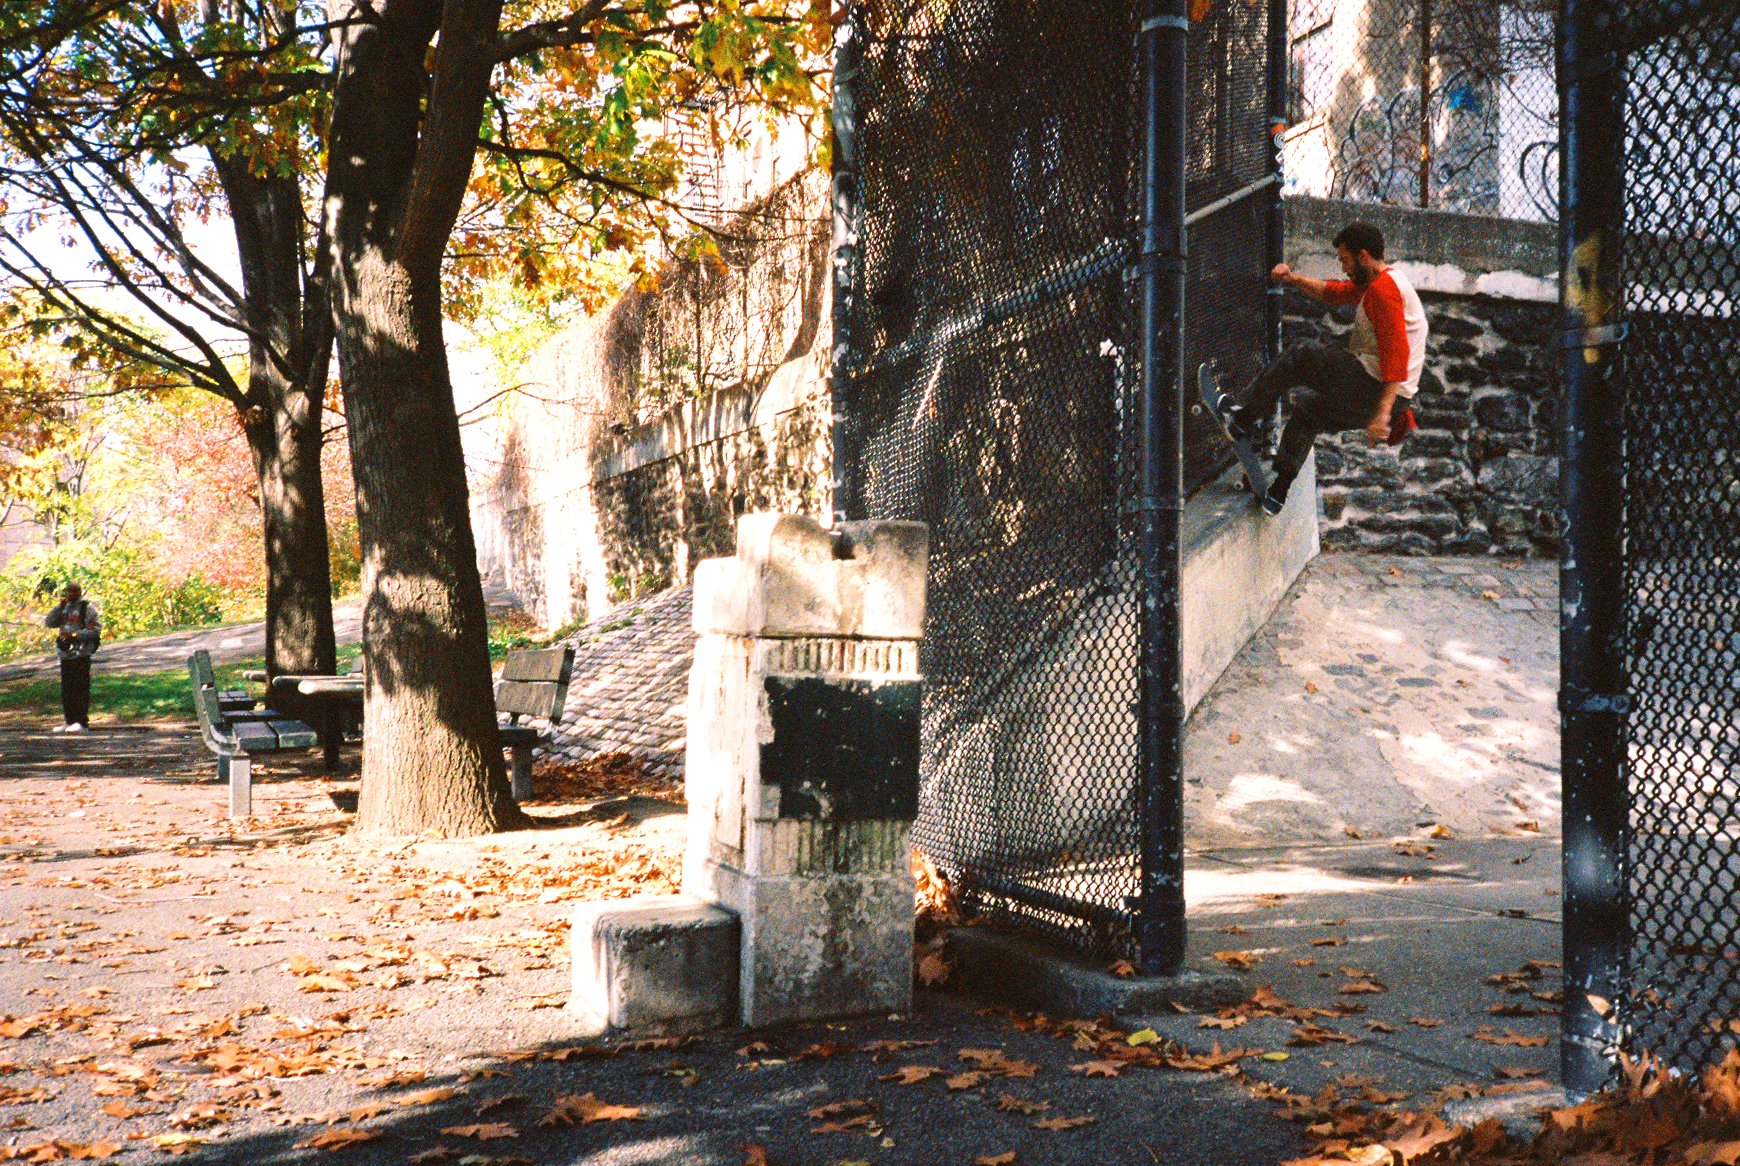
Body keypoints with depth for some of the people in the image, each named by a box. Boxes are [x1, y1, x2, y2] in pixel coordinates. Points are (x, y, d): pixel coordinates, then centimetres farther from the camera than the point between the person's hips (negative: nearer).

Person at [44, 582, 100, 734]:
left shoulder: (87, 608, -4)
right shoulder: (64, 607, 16)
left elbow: (95, 630, -11)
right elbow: (50, 622, 8)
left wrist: (75, 635, -18)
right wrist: (60, 606, -2)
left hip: (81, 654, -7)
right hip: (65, 654, 7)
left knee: (81, 688, -7)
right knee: (66, 688, 9)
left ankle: (82, 722, -4)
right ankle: (70, 721, 16)